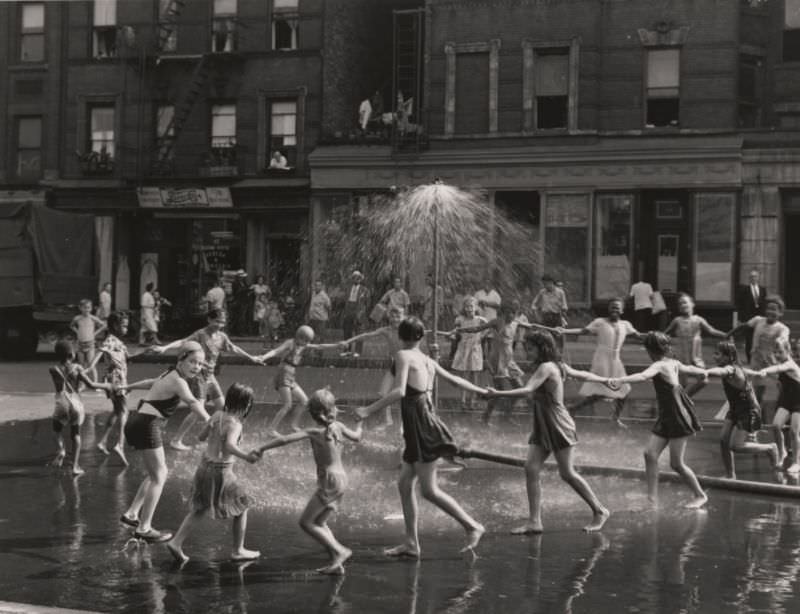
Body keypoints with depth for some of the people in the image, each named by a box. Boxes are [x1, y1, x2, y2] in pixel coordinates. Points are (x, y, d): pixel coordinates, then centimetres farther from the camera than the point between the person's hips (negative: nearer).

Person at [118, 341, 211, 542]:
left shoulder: (170, 374, 16)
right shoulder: (177, 381, -14)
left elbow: (151, 383, 36)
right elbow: (193, 403, -30)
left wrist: (128, 387, 52)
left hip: (138, 422, 10)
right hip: (147, 425, -10)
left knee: (157, 473, 20)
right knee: (158, 476, -5)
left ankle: (131, 513, 24)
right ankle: (144, 528, -2)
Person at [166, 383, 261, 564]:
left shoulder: (217, 415, 1)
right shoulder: (235, 425, -20)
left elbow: (201, 436, 13)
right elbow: (229, 446, -38)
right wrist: (246, 456, -51)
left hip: (205, 466, 7)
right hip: (220, 472, -7)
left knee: (199, 509, 21)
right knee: (242, 508, 12)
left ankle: (176, 542, 12)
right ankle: (238, 550, 19)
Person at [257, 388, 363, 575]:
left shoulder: (314, 432, -14)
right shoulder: (338, 427, 2)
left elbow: (284, 439, -22)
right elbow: (356, 437, 19)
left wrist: (262, 449, -15)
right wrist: (360, 423, 39)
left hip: (329, 482, -7)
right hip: (341, 478, 7)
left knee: (306, 522, -2)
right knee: (319, 522, 16)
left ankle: (339, 551, -8)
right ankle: (337, 563, 12)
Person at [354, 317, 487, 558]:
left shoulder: (403, 356, -7)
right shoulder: (428, 362, 14)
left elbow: (399, 391, -20)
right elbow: (455, 379, 25)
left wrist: (370, 410, -20)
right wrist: (481, 391, 41)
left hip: (422, 425, -8)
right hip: (418, 429, 8)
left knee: (429, 489, -7)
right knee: (405, 483, 10)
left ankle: (472, 526, -3)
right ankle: (411, 543, 10)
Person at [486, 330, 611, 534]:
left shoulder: (546, 367, -16)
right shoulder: (558, 366, 12)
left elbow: (527, 390, -27)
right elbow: (582, 375, 23)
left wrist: (497, 393, -31)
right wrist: (605, 380, 38)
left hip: (559, 425, -9)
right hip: (543, 426, 9)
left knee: (567, 473, -2)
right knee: (531, 468, -1)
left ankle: (600, 511, 13)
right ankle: (534, 521, -2)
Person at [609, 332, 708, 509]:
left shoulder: (660, 366, -15)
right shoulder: (674, 364, 11)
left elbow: (643, 376, -36)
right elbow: (696, 371, 29)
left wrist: (620, 380, -50)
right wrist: (702, 372, 53)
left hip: (679, 418, -9)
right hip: (666, 417, 9)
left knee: (676, 463, -2)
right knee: (650, 454, -1)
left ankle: (700, 495, 15)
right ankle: (652, 497, -4)